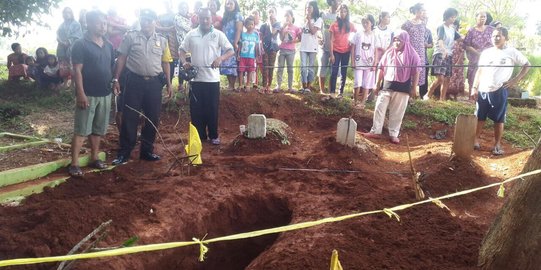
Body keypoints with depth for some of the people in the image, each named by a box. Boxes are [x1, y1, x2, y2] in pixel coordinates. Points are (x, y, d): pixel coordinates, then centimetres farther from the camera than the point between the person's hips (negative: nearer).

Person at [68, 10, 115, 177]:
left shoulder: (109, 46, 12)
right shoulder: (81, 45, -8)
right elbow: (77, 71, -12)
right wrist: (81, 93, -18)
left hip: (105, 94, 6)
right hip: (88, 94, -6)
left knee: (98, 130, 13)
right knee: (81, 130, -4)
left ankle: (94, 159, 25)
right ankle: (74, 164, 0)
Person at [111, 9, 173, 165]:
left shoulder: (162, 41, 9)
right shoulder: (131, 37, 2)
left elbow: (165, 63, 12)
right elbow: (121, 59, 2)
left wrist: (169, 83, 7)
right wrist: (116, 79, -4)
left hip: (154, 83, 3)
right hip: (134, 81, -3)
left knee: (153, 119, 8)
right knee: (129, 118, 0)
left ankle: (147, 151, 21)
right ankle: (124, 153, 9)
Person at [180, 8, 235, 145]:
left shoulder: (218, 34, 0)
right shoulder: (191, 34, 6)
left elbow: (231, 51, -4)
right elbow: (182, 50, 11)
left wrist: (220, 58, -23)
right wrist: (184, 62, -9)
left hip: (212, 78, -2)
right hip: (196, 78, 2)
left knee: (212, 108, 5)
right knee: (196, 109, 6)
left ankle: (213, 135, 19)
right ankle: (200, 136, 19)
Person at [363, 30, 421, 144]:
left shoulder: (412, 55, -3)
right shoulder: (389, 52, 6)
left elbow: (416, 72, -3)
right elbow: (381, 68, 10)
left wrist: (414, 88, -6)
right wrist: (378, 83, 7)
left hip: (402, 88, -2)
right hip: (386, 85, 3)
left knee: (397, 113, 5)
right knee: (379, 108, 1)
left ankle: (393, 134, 14)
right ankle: (375, 131, 9)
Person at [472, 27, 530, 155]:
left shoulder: (512, 52, -1)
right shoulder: (486, 52, 8)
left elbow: (527, 65, 6)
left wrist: (516, 79, -4)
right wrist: (474, 88, 5)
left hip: (499, 91, -3)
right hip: (483, 90, 3)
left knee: (499, 119, 4)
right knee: (479, 117, 9)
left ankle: (497, 144, 13)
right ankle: (476, 140, 19)